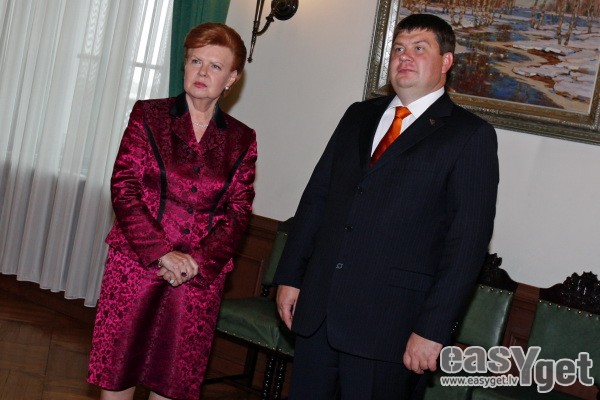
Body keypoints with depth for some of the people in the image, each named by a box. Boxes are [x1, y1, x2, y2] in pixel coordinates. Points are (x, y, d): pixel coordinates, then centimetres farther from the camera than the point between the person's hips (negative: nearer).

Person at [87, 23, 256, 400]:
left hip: (201, 278, 1)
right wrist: (162, 252, -14)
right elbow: (124, 188, -5)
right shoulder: (148, 115, 2)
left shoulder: (242, 139, 7)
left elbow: (238, 212, 2)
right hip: (136, 265, -1)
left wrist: (199, 261, -12)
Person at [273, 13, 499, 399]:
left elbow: (469, 239, -10)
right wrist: (290, 276, 8)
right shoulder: (358, 116, 13)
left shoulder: (471, 135, -4)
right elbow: (316, 196, 13)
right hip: (317, 308, 5)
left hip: (389, 323, -5)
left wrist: (433, 329, -14)